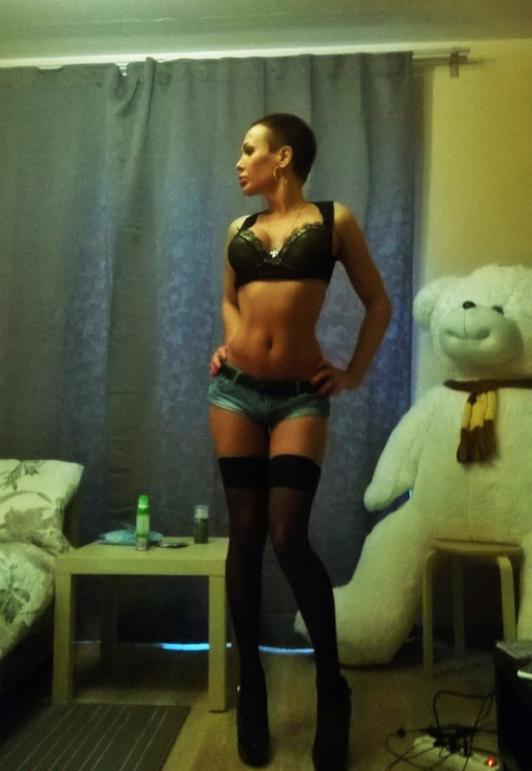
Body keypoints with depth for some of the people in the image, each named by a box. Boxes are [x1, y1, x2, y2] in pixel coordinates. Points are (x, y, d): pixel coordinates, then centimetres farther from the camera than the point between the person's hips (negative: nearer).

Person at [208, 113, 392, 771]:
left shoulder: (334, 221, 4)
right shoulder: (238, 229, 13)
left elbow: (379, 304, 9)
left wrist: (354, 374, 5)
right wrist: (230, 343, 12)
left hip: (300, 396, -3)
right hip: (236, 391, 3)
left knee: (289, 537, -12)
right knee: (244, 534, 3)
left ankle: (331, 685, 8)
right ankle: (251, 684, 17)